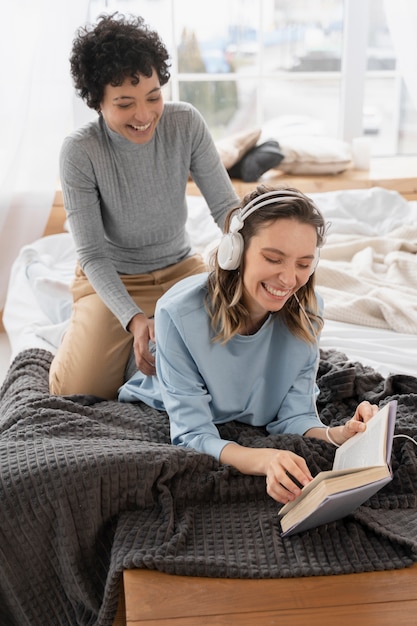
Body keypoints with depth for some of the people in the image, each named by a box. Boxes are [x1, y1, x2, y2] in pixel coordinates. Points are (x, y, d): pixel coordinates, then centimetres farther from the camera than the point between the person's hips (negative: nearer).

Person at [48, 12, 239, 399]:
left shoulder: (186, 124, -15)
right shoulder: (80, 152, -21)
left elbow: (226, 207, -12)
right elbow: (92, 255, -19)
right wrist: (133, 319, -35)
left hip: (179, 269, 2)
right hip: (111, 280, -2)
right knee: (80, 390, -18)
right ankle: (87, 330, 16)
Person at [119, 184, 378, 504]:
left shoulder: (307, 311, -26)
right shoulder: (180, 313, -38)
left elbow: (295, 417, -20)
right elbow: (193, 435, -37)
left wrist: (339, 435, -43)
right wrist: (263, 459, -57)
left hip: (248, 430, 2)